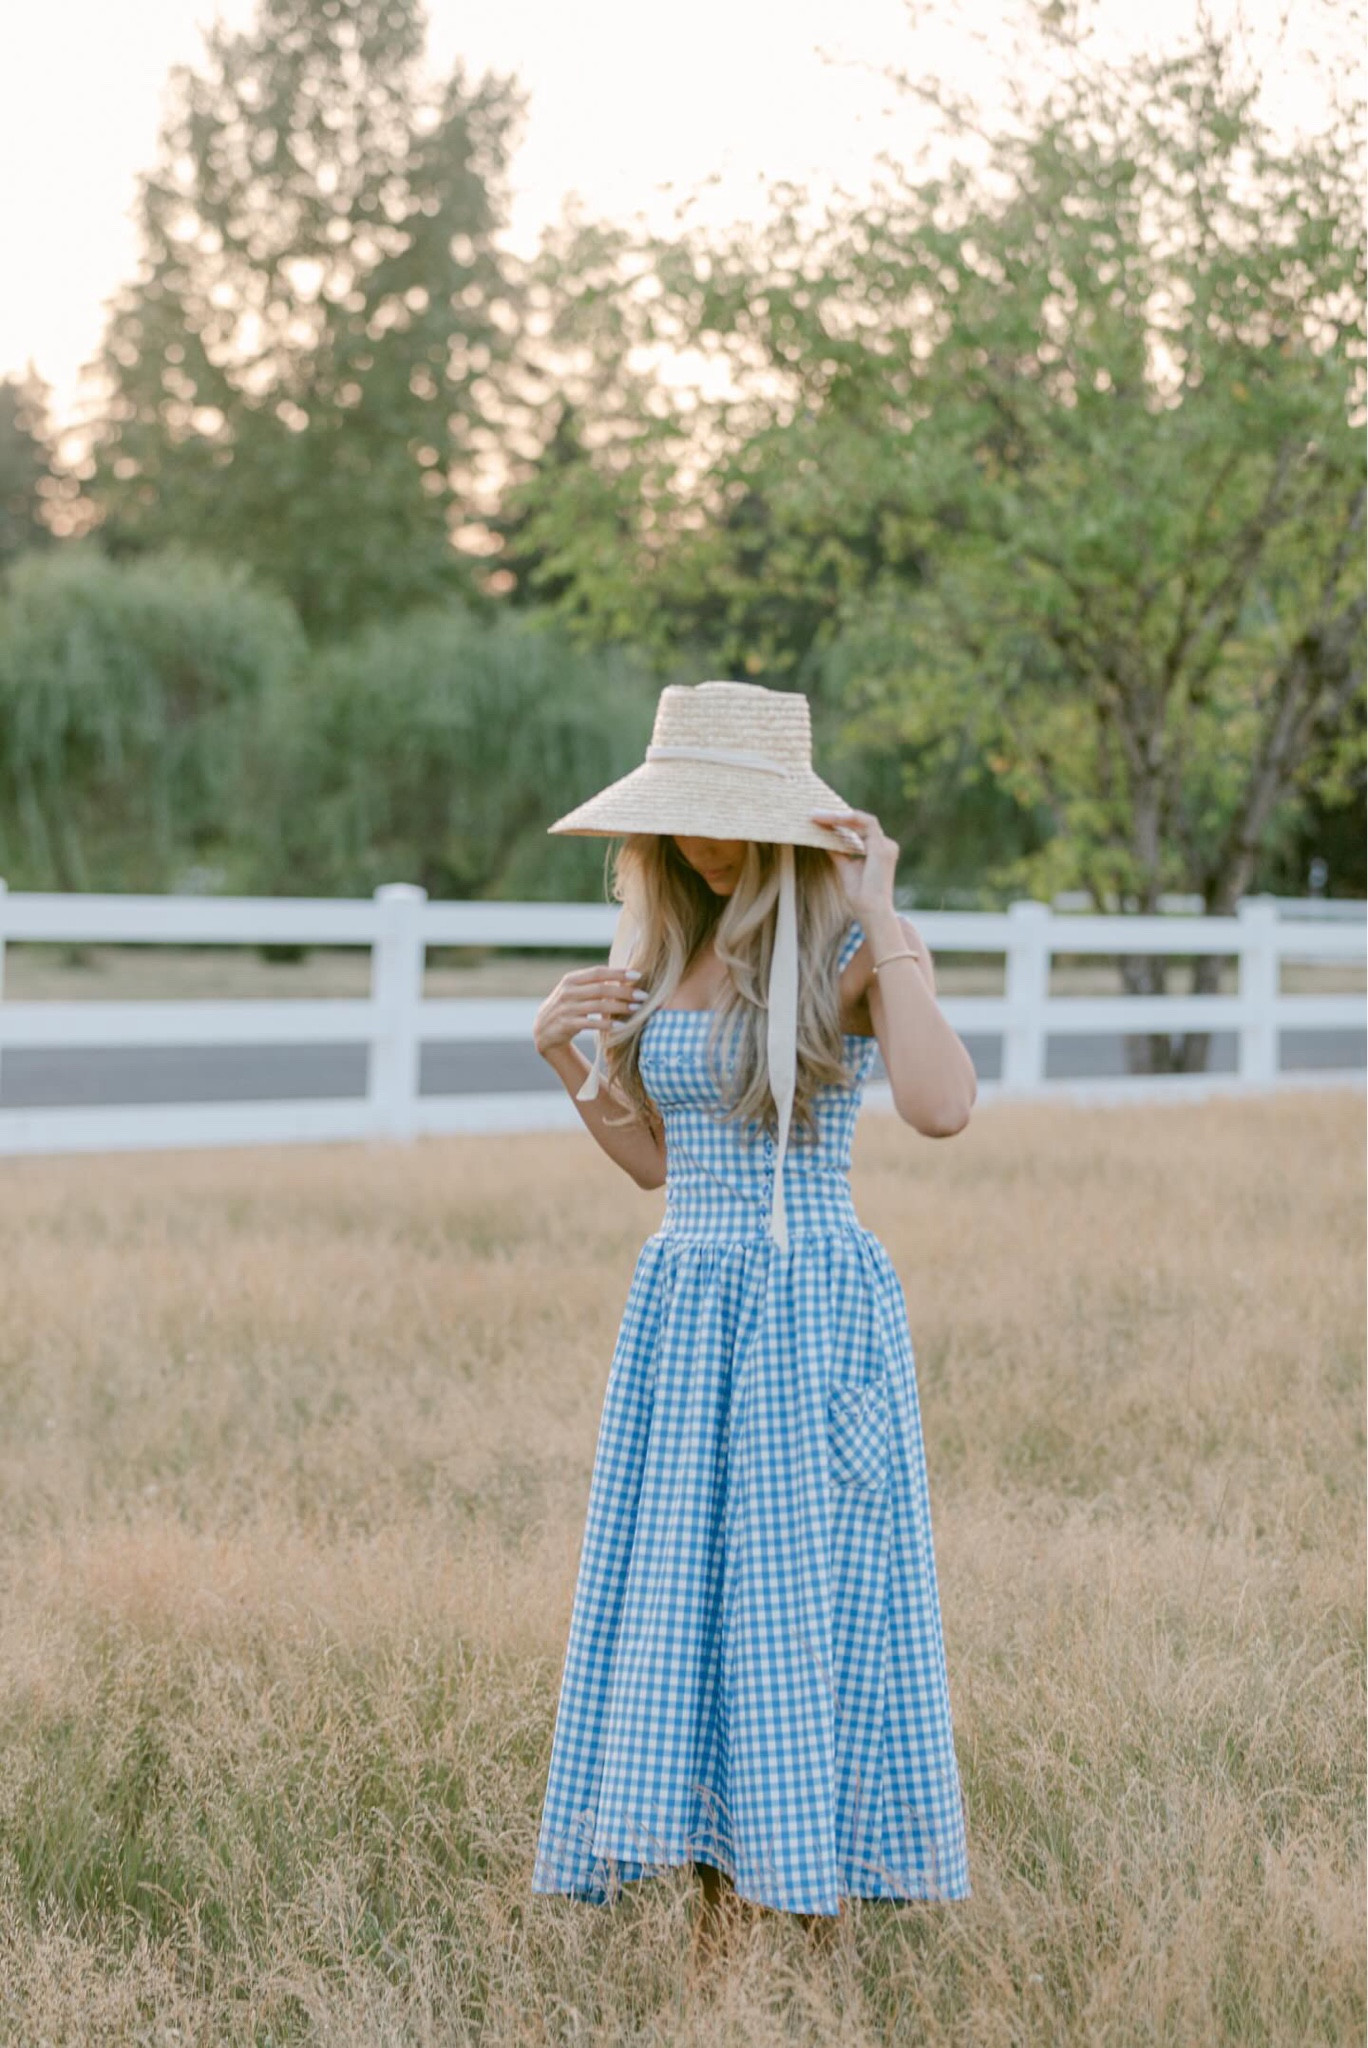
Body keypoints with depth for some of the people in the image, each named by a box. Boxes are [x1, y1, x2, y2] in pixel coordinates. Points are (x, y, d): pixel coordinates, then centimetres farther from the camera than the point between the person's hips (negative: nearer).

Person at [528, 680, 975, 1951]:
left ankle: (822, 1927, 8)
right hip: (682, 1306, 6)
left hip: (812, 1316, -6)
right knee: (675, 1605, 7)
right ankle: (717, 1920, 17)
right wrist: (564, 1054, 1)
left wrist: (878, 915, -23)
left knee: (804, 1602, -2)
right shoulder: (659, 951, 11)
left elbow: (941, 1109, -25)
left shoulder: (856, 943, -8)